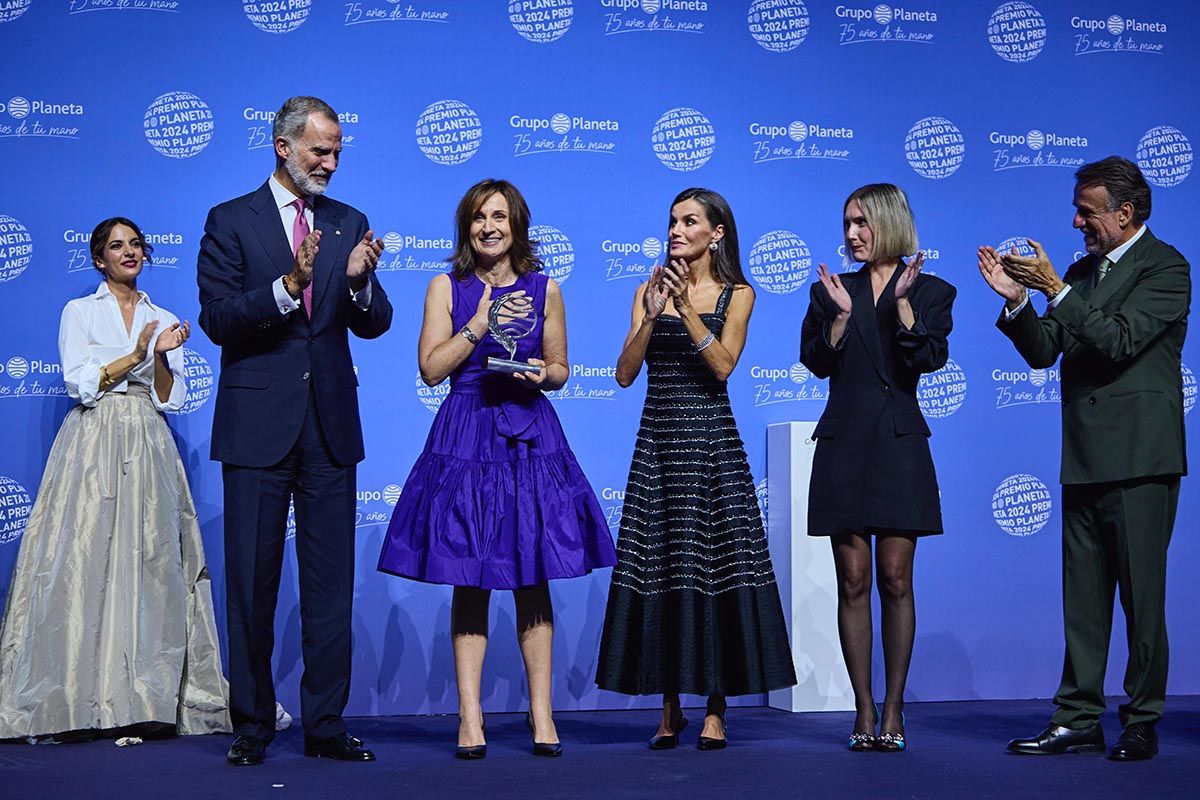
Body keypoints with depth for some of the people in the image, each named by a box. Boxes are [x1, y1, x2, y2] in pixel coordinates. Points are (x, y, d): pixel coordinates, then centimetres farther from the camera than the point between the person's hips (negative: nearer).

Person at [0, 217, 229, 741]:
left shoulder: (164, 321, 15)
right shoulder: (79, 313, 8)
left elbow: (171, 400, 9)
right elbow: (80, 384, -4)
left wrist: (162, 357, -8)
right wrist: (137, 355, -11)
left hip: (148, 452, 2)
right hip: (93, 447, -2)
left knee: (149, 565, -4)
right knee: (88, 565, -8)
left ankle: (147, 698, -3)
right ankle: (83, 702, -6)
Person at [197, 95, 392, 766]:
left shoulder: (349, 223, 11)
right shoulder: (231, 222, 1)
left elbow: (375, 325, 6)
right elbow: (218, 319, -9)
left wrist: (360, 281, -15)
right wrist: (287, 286, -22)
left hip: (330, 426, 3)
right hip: (258, 423, -3)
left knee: (332, 582, 4)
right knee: (253, 583, 4)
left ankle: (326, 724, 12)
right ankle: (253, 725, 14)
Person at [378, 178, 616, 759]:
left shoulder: (544, 290, 8)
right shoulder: (447, 288, 5)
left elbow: (560, 369, 14)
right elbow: (431, 368, -3)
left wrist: (542, 375, -8)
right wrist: (480, 324, -10)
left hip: (531, 439, 1)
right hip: (466, 438, -1)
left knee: (533, 578, 2)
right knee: (469, 581, 0)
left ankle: (541, 715, 9)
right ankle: (470, 717, 4)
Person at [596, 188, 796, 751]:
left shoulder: (737, 294, 3)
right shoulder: (651, 290, 9)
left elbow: (723, 366, -12)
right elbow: (625, 374, -1)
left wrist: (687, 308, -19)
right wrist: (653, 314, -13)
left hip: (712, 442, -3)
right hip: (657, 440, 3)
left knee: (715, 565, -4)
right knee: (658, 570, 2)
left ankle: (715, 708, 3)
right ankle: (670, 708, 10)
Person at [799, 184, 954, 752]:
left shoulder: (931, 291, 6)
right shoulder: (830, 290, 12)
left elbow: (929, 357, -9)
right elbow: (817, 362, 1)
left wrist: (903, 301, -14)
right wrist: (841, 314, -12)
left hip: (898, 444, -2)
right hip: (842, 443, 2)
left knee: (895, 580, -2)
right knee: (853, 582, 2)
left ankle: (893, 710, 5)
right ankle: (865, 710, 7)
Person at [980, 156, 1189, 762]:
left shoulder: (1165, 267, -5)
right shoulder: (1081, 271, 17)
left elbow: (1118, 341, -18)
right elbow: (1043, 352, 12)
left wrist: (1054, 289, -18)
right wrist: (1017, 299, -3)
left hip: (1139, 457, -7)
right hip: (1084, 456, 7)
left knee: (1141, 593, -2)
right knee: (1083, 596, 9)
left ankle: (1142, 724, 6)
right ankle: (1078, 721, 14)